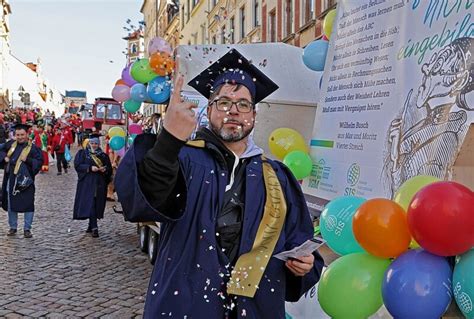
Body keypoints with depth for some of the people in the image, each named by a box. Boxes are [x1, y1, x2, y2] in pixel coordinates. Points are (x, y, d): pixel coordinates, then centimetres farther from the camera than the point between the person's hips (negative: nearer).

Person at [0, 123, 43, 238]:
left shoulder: (33, 148, -4)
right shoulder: (11, 144, 6)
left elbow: (40, 161, -8)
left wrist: (27, 160, -19)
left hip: (25, 180, -4)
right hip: (10, 180, 4)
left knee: (28, 204, -3)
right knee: (11, 204, 11)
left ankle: (27, 229, 7)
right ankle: (13, 227, 25)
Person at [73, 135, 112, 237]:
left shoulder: (103, 156, 14)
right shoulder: (82, 153, 7)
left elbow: (109, 168, 13)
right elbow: (77, 165, -5)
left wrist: (105, 169, -10)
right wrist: (90, 168, -18)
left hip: (100, 184, 3)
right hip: (86, 183, -3)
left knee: (97, 205, 4)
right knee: (89, 204, -12)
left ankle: (91, 225, 20)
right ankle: (94, 228, -17)